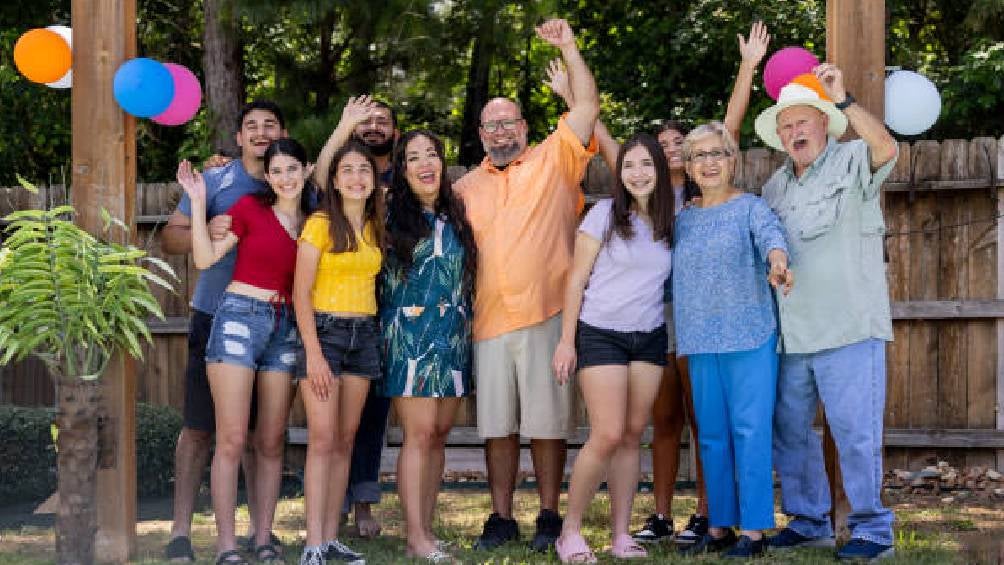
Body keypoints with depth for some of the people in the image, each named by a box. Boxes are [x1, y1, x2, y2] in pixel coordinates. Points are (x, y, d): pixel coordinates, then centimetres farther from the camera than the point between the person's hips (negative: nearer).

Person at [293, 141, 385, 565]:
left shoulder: (374, 228, 12)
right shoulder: (320, 224, -5)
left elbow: (372, 282, 14)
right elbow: (301, 293, -9)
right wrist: (314, 354, -16)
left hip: (364, 334, 6)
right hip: (325, 330, -6)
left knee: (345, 439, 5)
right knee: (322, 439, -11)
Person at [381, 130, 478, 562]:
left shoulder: (456, 216, 13)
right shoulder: (391, 215, 0)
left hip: (455, 337, 5)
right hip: (410, 335, -5)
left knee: (439, 434, 5)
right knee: (419, 434, -9)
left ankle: (425, 529, 11)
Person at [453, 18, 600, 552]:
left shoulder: (554, 160, 5)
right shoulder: (466, 186, 15)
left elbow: (588, 105, -3)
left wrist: (568, 46, -7)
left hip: (546, 315, -3)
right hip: (489, 321, 3)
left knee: (547, 423, 3)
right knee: (497, 426, 8)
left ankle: (549, 517, 12)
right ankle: (501, 518, 17)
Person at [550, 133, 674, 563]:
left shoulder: (669, 220, 7)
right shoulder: (605, 213, -5)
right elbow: (577, 279, -5)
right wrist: (566, 340, -8)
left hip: (649, 338, 4)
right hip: (600, 334, -4)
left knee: (633, 435, 4)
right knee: (608, 436, -12)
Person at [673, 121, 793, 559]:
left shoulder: (751, 207, -3)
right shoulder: (683, 219, 13)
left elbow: (770, 234, -24)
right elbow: (673, 276, 19)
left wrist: (777, 262, -46)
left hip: (749, 337, -5)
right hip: (700, 342, 5)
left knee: (750, 432, -6)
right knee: (712, 436, 8)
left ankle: (753, 531, -2)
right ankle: (719, 526, 16)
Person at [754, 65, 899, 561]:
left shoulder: (852, 162, -1)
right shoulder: (776, 186, 18)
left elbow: (887, 148, -25)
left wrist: (842, 99, -26)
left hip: (848, 329, -7)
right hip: (792, 332, 7)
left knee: (854, 431, -6)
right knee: (787, 428, 11)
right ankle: (809, 521, 24)